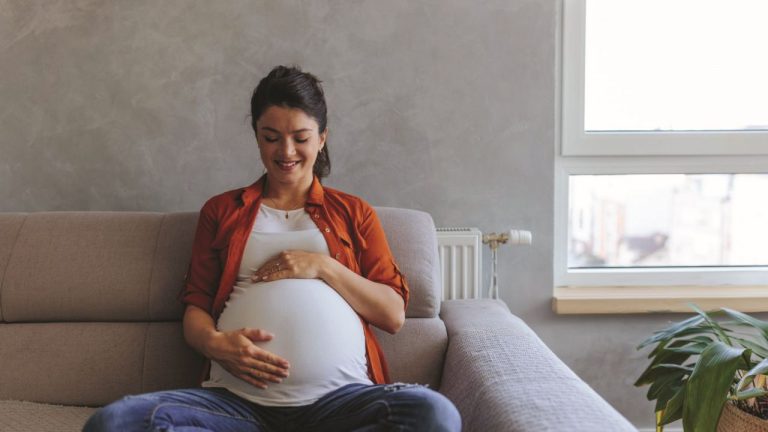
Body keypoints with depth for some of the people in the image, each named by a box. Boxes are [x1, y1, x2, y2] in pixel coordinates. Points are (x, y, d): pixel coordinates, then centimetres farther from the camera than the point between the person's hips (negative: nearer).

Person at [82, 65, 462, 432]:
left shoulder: (353, 212, 19)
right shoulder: (221, 211, 21)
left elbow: (394, 315, 10)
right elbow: (195, 308, 15)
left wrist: (323, 267, -2)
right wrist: (215, 343, -8)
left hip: (339, 397, 0)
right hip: (236, 399, 1)